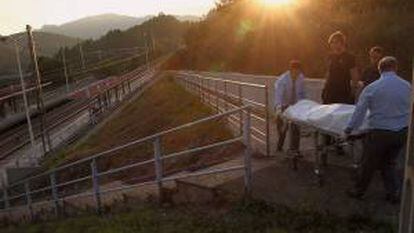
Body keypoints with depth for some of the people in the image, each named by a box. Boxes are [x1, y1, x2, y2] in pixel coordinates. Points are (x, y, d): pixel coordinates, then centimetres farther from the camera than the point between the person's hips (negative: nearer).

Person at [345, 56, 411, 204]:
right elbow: (409, 110, 11)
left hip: (379, 133, -4)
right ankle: (393, 193, 29)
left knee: (368, 164, 12)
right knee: (389, 163, 23)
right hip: (402, 132, 4)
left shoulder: (371, 88, -12)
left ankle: (359, 191, 27)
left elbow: (359, 111, -8)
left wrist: (349, 129, 3)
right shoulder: (407, 86, 0)